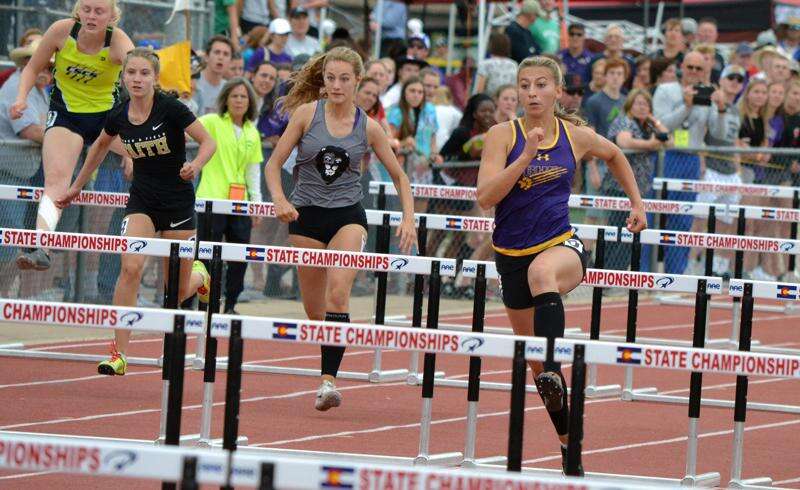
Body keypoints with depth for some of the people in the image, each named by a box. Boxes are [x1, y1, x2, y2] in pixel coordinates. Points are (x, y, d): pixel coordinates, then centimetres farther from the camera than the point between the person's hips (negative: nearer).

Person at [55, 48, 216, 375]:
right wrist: (76, 187, 23)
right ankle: (119, 354, -18)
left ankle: (198, 274, 45)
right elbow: (100, 147, 17)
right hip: (142, 200, 3)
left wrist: (196, 165, -35)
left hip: (178, 201, -3)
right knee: (131, 266, -21)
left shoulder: (170, 108, -17)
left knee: (176, 293, 5)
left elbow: (208, 143, -13)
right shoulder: (119, 116, -4)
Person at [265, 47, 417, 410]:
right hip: (306, 216, 1)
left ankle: (328, 380, -29)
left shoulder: (369, 128, 1)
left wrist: (408, 219, -3)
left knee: (338, 291, -25)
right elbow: (274, 164, 0)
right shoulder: (307, 113, -2)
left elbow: (399, 177, 11)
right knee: (314, 310, 6)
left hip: (347, 216, -1)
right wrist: (279, 200, -17)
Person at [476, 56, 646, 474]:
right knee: (534, 360, 9)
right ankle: (568, 443, 25)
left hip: (560, 245, -2)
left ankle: (552, 368, -52)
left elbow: (614, 156, 24)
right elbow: (485, 197, -17)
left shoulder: (577, 137, 1)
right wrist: (526, 155, -24)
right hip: (512, 254, 2)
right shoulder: (503, 136, -5)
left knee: (542, 271, -41)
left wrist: (637, 204, 20)